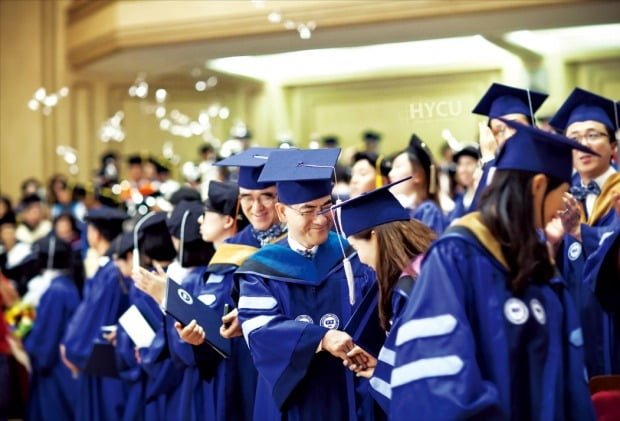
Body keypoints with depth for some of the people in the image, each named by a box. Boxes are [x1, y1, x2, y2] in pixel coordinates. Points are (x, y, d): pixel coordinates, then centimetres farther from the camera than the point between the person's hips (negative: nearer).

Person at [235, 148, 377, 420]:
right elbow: (260, 330, -15)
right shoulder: (261, 270, -1)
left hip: (349, 395, 1)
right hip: (292, 399, -1)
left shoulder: (352, 254, 2)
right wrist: (321, 338, -30)